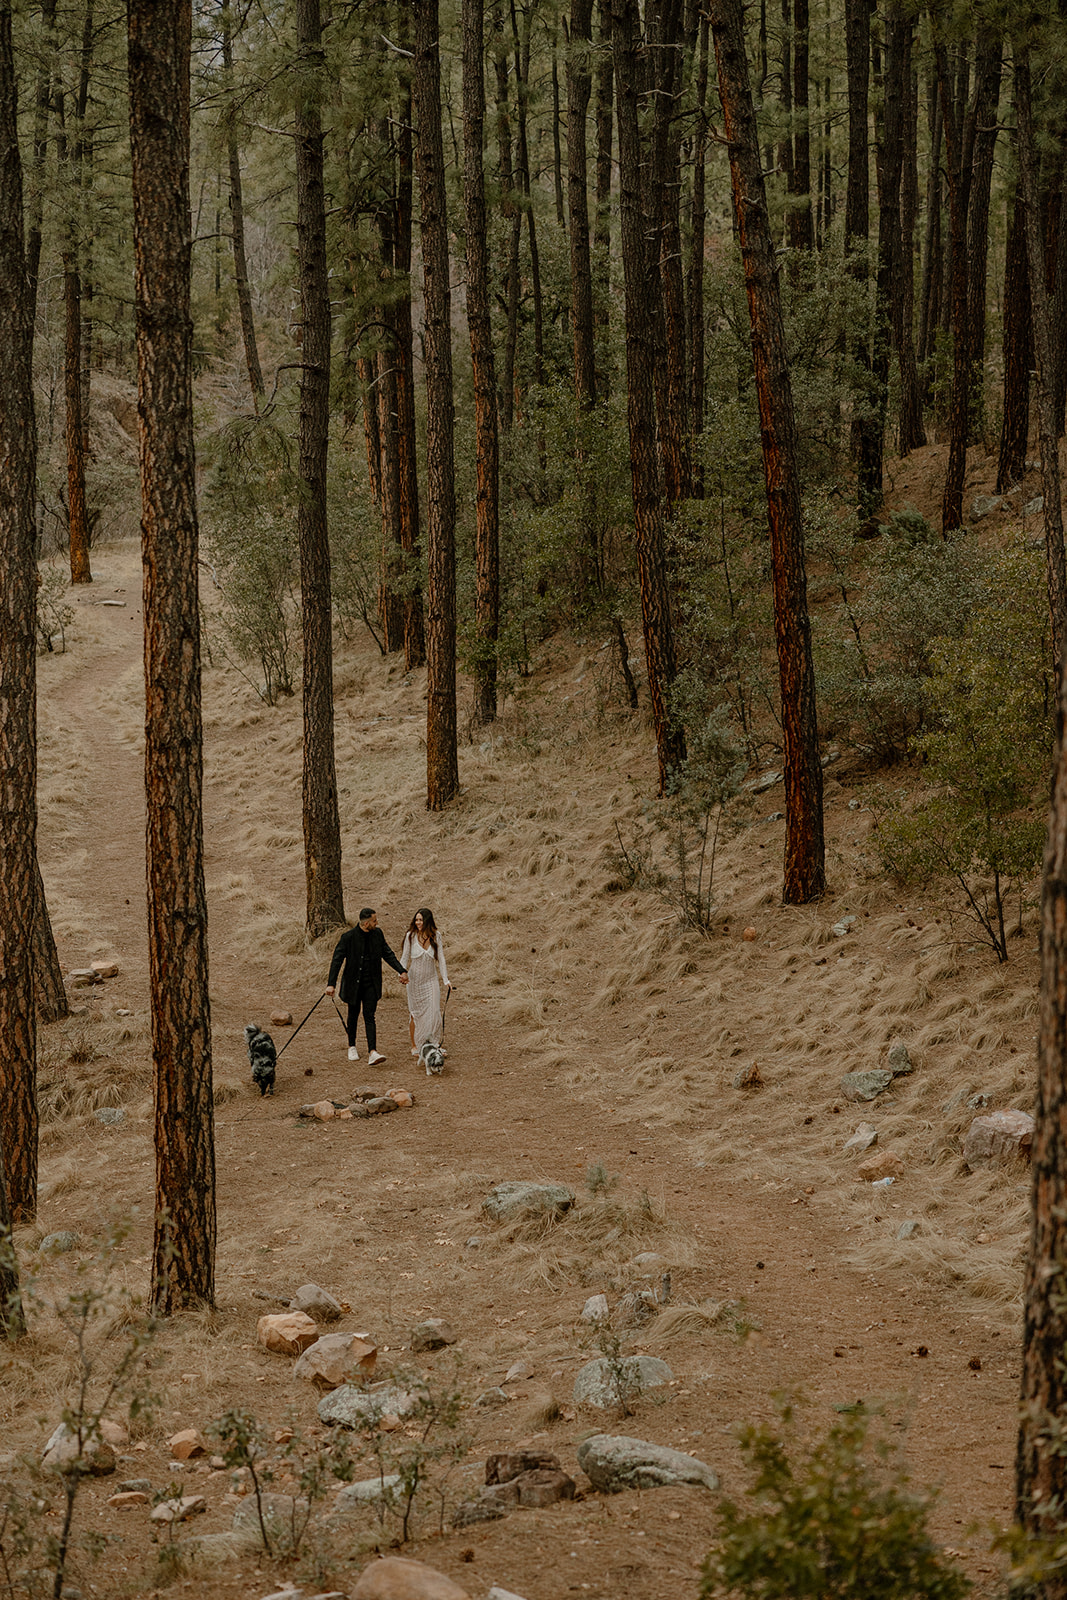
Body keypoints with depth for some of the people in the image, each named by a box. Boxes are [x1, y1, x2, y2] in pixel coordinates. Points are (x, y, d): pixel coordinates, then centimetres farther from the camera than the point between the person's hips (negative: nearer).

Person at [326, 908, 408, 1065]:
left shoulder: (378, 934, -1)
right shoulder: (348, 937, -15)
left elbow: (388, 954, 10)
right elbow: (337, 960, -14)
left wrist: (401, 971, 1)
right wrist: (331, 984, -21)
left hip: (371, 984, 2)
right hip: (353, 984, -2)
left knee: (369, 1016, -7)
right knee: (353, 1015, 14)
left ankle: (373, 1053, -18)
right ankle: (351, 1047, 35)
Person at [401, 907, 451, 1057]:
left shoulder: (436, 936, -1)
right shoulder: (410, 936, -6)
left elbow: (441, 959, 2)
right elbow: (405, 957, -3)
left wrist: (446, 980, -3)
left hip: (431, 980, 1)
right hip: (415, 980, -1)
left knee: (434, 1012, -2)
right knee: (416, 1014, 4)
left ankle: (435, 1044, 11)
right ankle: (415, 1046, 15)